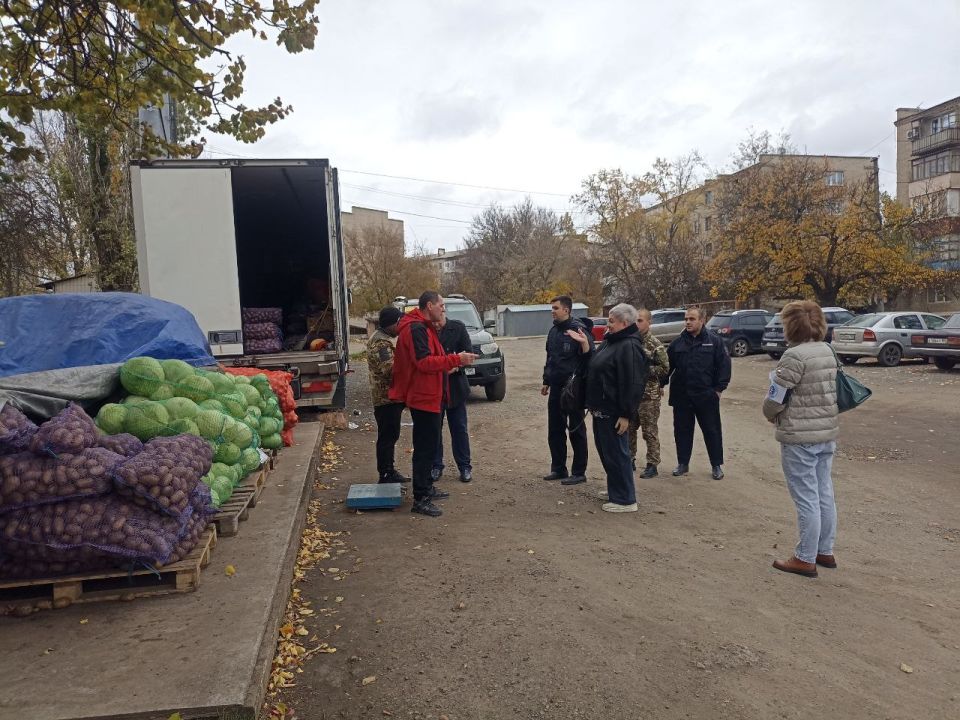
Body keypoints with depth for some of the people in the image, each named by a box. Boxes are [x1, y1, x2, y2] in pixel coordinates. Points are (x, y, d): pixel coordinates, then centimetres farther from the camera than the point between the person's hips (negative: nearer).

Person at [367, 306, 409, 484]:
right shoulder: (381, 343, -19)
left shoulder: (382, 338, 16)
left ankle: (389, 472, 25)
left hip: (389, 397, 11)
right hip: (387, 398, -11)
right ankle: (386, 475, 3)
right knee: (387, 437, -4)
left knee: (390, 436, 16)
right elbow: (390, 369, -29)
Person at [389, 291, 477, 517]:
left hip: (428, 395, 11)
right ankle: (420, 500, -2)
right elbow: (424, 362, -27)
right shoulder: (415, 329, -18)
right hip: (423, 397, -11)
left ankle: (427, 488, 31)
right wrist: (455, 360, -25)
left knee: (428, 445, 19)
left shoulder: (424, 327, 17)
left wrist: (451, 363, 11)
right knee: (425, 448, -7)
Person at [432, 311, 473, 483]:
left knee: (459, 429, 7)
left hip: (455, 387, 0)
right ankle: (436, 466, 20)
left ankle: (465, 467, 16)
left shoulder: (458, 328, -3)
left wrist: (455, 366, -21)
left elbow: (468, 352, -3)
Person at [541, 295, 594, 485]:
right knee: (554, 430, 13)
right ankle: (558, 469, 25)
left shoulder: (579, 329, -13)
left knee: (576, 430, 2)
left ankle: (579, 473, 12)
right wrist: (546, 381, 21)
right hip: (556, 388, 8)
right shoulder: (554, 331, 13)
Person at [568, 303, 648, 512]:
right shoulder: (610, 341, 14)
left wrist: (626, 414, -23)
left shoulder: (629, 346, -19)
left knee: (616, 454, -4)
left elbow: (632, 384, -23)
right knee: (605, 450, 19)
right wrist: (585, 344, 8)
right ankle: (615, 489, 33)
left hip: (613, 412, -10)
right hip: (601, 409, 10)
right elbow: (593, 366, 20)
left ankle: (625, 500, 5)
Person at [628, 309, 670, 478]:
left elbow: (665, 368, -11)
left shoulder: (655, 345, -9)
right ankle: (630, 460, 26)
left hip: (648, 395, -6)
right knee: (629, 429, 13)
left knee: (650, 432, 1)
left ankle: (652, 464, 11)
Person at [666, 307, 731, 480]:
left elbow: (724, 366, -5)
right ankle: (683, 463, 23)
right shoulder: (677, 343, 5)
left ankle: (717, 465, 19)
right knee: (682, 430, 10)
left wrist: (719, 388, -8)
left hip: (706, 396, -3)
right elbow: (668, 366, 11)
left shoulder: (714, 341, -4)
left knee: (712, 431, 6)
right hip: (681, 396, 3)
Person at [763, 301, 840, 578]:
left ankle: (806, 559, 11)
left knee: (807, 499, 0)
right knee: (824, 495, 17)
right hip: (827, 433, 8)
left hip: (800, 437, -8)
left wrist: (770, 414, 5)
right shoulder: (828, 351, 7)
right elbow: (827, 390, 12)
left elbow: (775, 398, -16)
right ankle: (825, 551, 30)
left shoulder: (794, 355, -18)